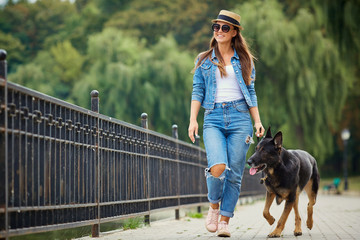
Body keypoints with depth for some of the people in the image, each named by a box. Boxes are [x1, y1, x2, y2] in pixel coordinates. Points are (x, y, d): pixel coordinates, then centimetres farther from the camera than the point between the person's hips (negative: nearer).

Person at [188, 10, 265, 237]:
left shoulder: (244, 60, 12)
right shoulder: (204, 60, 13)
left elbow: (251, 92, 13)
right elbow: (197, 91, 9)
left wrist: (258, 121, 4)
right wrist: (193, 120, -2)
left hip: (240, 118, 1)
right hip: (214, 118, -1)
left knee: (235, 173, -3)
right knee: (218, 167, -21)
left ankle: (225, 220, 9)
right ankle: (214, 205, 6)